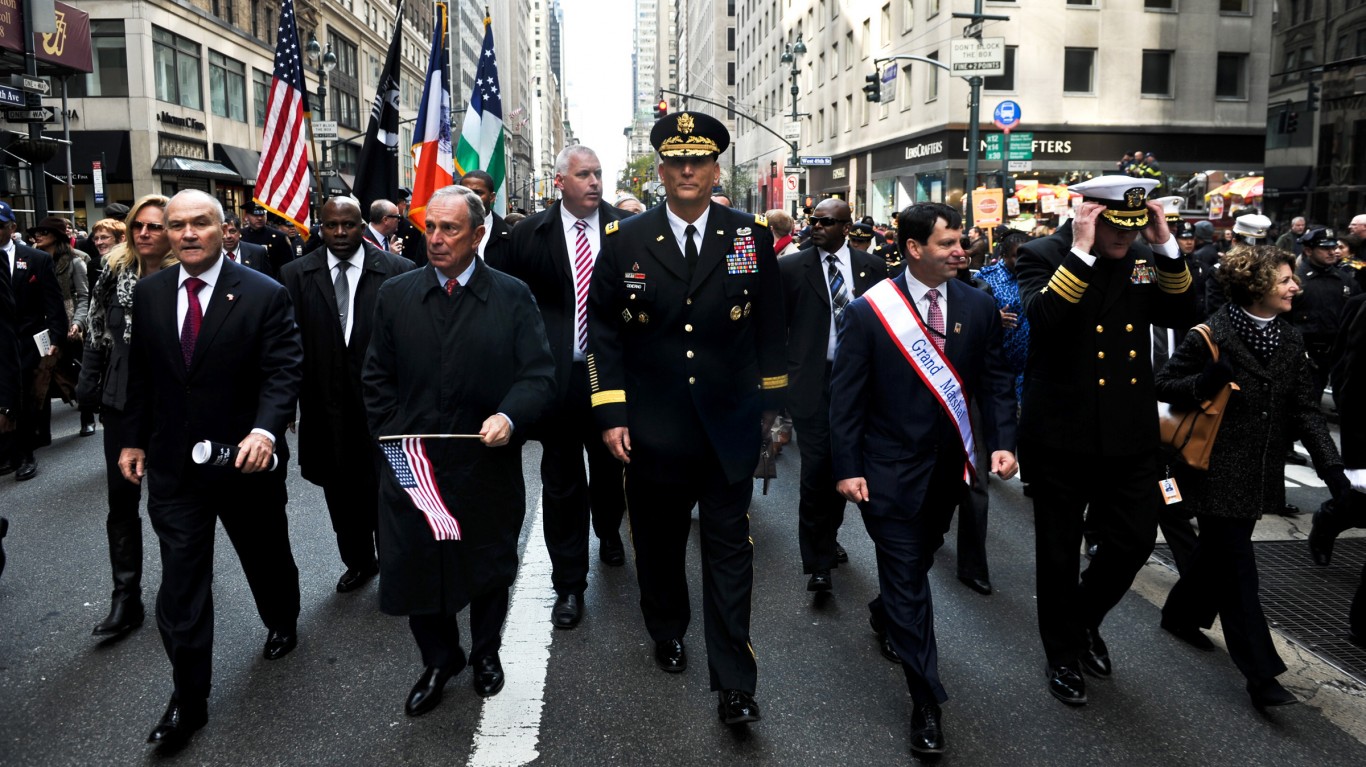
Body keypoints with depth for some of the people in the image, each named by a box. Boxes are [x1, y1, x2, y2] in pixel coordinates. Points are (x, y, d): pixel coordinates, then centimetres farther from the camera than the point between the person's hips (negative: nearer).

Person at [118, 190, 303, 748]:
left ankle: (282, 624, 49)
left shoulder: (265, 295, -11)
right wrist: (132, 439, 9)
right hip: (172, 466, 3)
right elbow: (140, 374, 10)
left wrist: (265, 431, -32)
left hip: (246, 460, -2)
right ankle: (188, 701, 15)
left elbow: (283, 372, -17)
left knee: (266, 556, 20)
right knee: (180, 584, 3)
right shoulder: (148, 293, 2)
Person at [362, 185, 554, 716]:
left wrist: (510, 416, -25)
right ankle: (439, 661, 33)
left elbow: (539, 374, -8)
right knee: (415, 567, 7)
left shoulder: (513, 297, -4)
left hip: (488, 467, -1)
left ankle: (486, 652, 43)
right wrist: (394, 439, -3)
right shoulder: (395, 296, 2)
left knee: (489, 568, 17)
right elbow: (377, 379, 6)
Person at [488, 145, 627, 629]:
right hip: (558, 372, -1)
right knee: (562, 481, 5)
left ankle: (608, 531, 50)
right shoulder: (531, 233, -2)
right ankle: (569, 584, 17)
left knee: (609, 465, 20)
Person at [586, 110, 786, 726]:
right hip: (653, 427, 1)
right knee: (658, 540, 17)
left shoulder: (752, 236, -1)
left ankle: (734, 680, 14)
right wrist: (610, 414, -5)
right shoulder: (624, 241, -2)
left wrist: (770, 399, 9)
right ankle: (667, 631, 43)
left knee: (729, 549, 5)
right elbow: (603, 330, 0)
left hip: (730, 423, 0)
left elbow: (769, 324, 6)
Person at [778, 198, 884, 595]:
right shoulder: (791, 267, -1)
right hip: (812, 381, -3)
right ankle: (818, 561, 4)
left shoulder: (872, 266, 5)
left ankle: (829, 538, 34)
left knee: (842, 467, 14)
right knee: (816, 469, -6)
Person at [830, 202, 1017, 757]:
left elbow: (994, 381, 3)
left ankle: (887, 612, 55)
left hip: (951, 467, 5)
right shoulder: (868, 312, -12)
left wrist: (1003, 442, -10)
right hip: (892, 471, -4)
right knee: (908, 579, 0)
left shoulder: (979, 307, -1)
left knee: (918, 563, 23)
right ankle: (927, 701, 10)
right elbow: (847, 396, -11)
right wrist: (848, 468, -14)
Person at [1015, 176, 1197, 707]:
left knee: (1135, 540, 10)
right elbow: (1041, 318, -27)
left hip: (1129, 433, 5)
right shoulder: (1044, 255, -10)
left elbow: (1183, 316, -3)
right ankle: (1063, 655, 30)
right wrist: (1083, 252, -27)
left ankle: (1084, 619, 39)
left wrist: (1165, 247, -11)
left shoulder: (1145, 258, 5)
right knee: (1059, 553, 10)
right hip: (1062, 433, -4)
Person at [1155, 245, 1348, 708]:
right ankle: (1260, 674, 0)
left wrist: (1330, 464, -3)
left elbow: (1305, 408, 7)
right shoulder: (1212, 336, -13)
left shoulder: (1289, 340, 6)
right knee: (1237, 567, -4)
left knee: (1219, 549, 18)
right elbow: (1165, 385, -8)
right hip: (1218, 471, -7)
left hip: (1259, 473, 7)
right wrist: (1205, 383, -27)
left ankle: (1182, 616, 40)